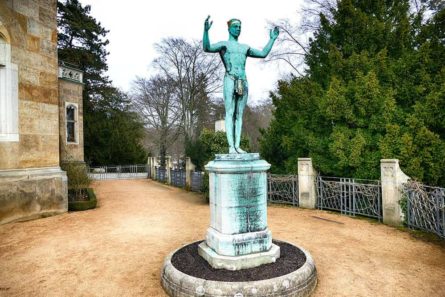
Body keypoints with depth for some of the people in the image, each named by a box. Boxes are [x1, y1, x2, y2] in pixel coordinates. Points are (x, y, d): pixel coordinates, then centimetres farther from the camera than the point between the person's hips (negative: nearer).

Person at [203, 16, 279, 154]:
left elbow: (263, 54, 30)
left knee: (239, 114, 0)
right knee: (230, 113, -10)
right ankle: (231, 146, -13)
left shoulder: (245, 47, 25)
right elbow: (207, 48, -9)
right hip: (230, 80, -5)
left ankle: (237, 145, 0)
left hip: (243, 82, 5)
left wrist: (272, 39, 29)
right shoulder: (223, 44, 10)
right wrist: (206, 30, -24)